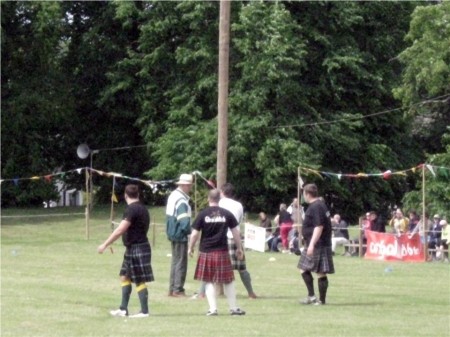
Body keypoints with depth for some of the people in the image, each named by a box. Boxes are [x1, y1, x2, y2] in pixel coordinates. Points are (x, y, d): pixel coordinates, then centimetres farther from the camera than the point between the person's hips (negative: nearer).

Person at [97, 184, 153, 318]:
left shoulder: (131, 210, -17)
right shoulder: (142, 208, 13)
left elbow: (120, 230, -22)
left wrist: (105, 244, -18)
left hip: (136, 249, -10)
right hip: (133, 249, 10)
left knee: (139, 281, -6)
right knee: (125, 277, 14)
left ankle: (144, 311, -3)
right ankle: (123, 309, 17)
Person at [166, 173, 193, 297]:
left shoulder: (173, 195, 9)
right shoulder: (182, 200, -21)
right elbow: (184, 221, -26)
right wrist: (188, 231, -9)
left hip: (173, 234, 10)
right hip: (180, 235, -10)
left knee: (175, 261, 16)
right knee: (181, 262, -3)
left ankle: (172, 289, 21)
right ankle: (178, 290, -1)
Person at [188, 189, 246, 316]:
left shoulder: (202, 215, -3)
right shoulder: (227, 214, 0)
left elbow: (195, 234, -3)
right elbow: (236, 232, 3)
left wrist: (190, 248, 11)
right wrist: (239, 248, 14)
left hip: (206, 252, -1)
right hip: (222, 252, 1)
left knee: (209, 282, 7)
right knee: (228, 281, 11)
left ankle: (213, 309, 1)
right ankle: (233, 308, 15)